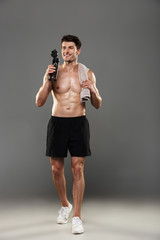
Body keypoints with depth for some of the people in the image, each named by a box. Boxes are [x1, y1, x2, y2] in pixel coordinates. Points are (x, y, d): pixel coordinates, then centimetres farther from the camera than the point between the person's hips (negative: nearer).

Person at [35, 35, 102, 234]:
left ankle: (77, 216, 5)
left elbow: (97, 105, 8)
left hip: (79, 123, -1)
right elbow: (39, 102, -1)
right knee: (56, 169, 7)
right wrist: (46, 81, -15)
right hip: (57, 123, 1)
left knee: (77, 169, -4)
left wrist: (93, 90, -13)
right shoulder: (54, 72, 4)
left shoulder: (87, 73, 5)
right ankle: (65, 205, 32)